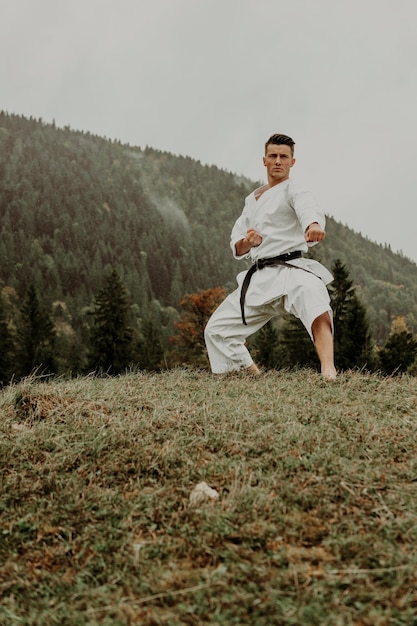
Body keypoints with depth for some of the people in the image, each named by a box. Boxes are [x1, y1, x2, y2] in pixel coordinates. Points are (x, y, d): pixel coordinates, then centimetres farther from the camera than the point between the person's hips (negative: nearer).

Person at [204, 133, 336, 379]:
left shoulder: (292, 191, -2)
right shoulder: (252, 200, 19)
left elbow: (309, 209, -27)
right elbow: (237, 248, 18)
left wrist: (314, 226, -52)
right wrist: (247, 242, -7)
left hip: (291, 270, -7)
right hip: (260, 278, 7)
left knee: (317, 308, -39)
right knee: (217, 329, 9)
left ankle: (329, 373, -53)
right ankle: (255, 377, 23)